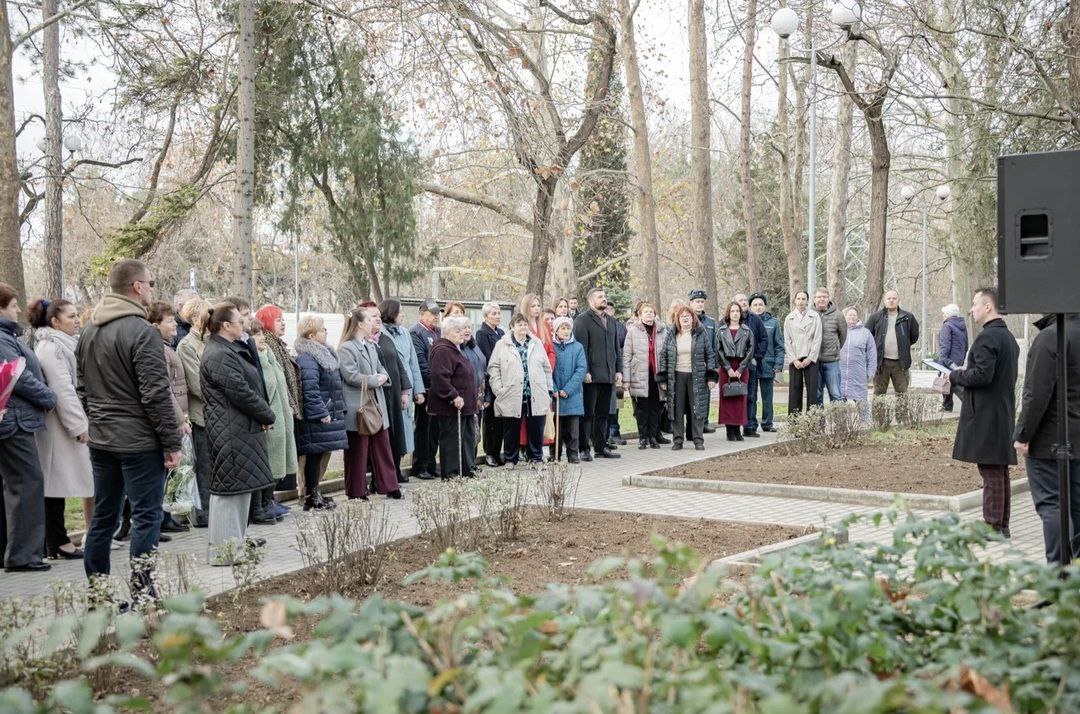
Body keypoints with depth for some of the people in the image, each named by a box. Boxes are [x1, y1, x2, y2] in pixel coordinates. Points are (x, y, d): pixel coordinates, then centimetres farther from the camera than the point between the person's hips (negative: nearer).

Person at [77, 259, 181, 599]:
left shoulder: (88, 332, 11)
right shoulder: (141, 332, -15)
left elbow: (82, 388, 17)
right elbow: (156, 394, -18)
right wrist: (172, 442, -13)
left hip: (100, 440, 8)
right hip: (140, 442, -8)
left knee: (103, 517, 13)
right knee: (146, 517, -2)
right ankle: (142, 592, -1)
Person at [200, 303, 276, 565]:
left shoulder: (230, 350, 17)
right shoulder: (220, 356, -17)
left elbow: (250, 385, 17)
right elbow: (241, 393, -21)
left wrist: (264, 414, 4)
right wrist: (268, 415, -9)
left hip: (240, 429, 11)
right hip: (230, 432, -11)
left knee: (241, 484, 16)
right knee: (230, 485, -6)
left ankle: (236, 539, 26)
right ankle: (223, 548, -1)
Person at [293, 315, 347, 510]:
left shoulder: (322, 353, 18)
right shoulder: (307, 358, -17)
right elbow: (310, 388, -24)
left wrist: (337, 409, 22)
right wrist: (321, 413, -22)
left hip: (328, 413, 10)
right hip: (317, 418, -10)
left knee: (322, 454, 13)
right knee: (315, 454, -5)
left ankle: (314, 492, 22)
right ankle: (311, 497, 2)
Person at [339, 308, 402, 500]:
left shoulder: (371, 346, 15)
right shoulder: (346, 348, -12)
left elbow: (380, 368, 21)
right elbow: (351, 376, -20)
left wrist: (384, 377, -2)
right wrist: (375, 380, -14)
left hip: (377, 403, 8)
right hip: (358, 407, -8)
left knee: (382, 447, 11)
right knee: (358, 451, 1)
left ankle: (389, 486, 18)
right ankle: (357, 493, 10)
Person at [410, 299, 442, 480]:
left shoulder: (438, 332, 15)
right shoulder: (416, 333, -8)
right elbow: (420, 361, -15)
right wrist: (433, 380, -16)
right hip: (426, 388, -7)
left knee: (435, 428, 11)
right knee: (423, 428, 0)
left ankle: (430, 464, 19)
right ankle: (420, 467, 7)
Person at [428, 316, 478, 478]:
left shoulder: (455, 349, 18)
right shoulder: (442, 350, -16)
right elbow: (440, 377, -26)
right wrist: (454, 396, -25)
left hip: (463, 405, 11)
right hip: (451, 407, -11)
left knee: (468, 438, 15)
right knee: (452, 440, -6)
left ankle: (468, 470, 24)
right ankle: (451, 474, -1)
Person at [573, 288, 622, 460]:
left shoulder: (611, 321, 19)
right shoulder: (582, 320, -5)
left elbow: (616, 348, 21)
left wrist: (619, 370, 12)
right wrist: (585, 372, -17)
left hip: (608, 375, 7)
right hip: (591, 376, -7)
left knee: (603, 414, 11)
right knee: (588, 413, -3)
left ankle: (601, 447, 18)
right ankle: (584, 449, 1)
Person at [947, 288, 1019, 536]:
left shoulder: (987, 337, -16)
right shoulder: (1009, 337, 15)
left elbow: (982, 375, -24)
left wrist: (955, 376, -9)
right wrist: (965, 372, 15)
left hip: (985, 416, -10)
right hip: (1004, 414, 10)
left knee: (991, 472, -6)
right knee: (1000, 472, 14)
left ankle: (993, 527, -3)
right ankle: (1002, 526, 21)